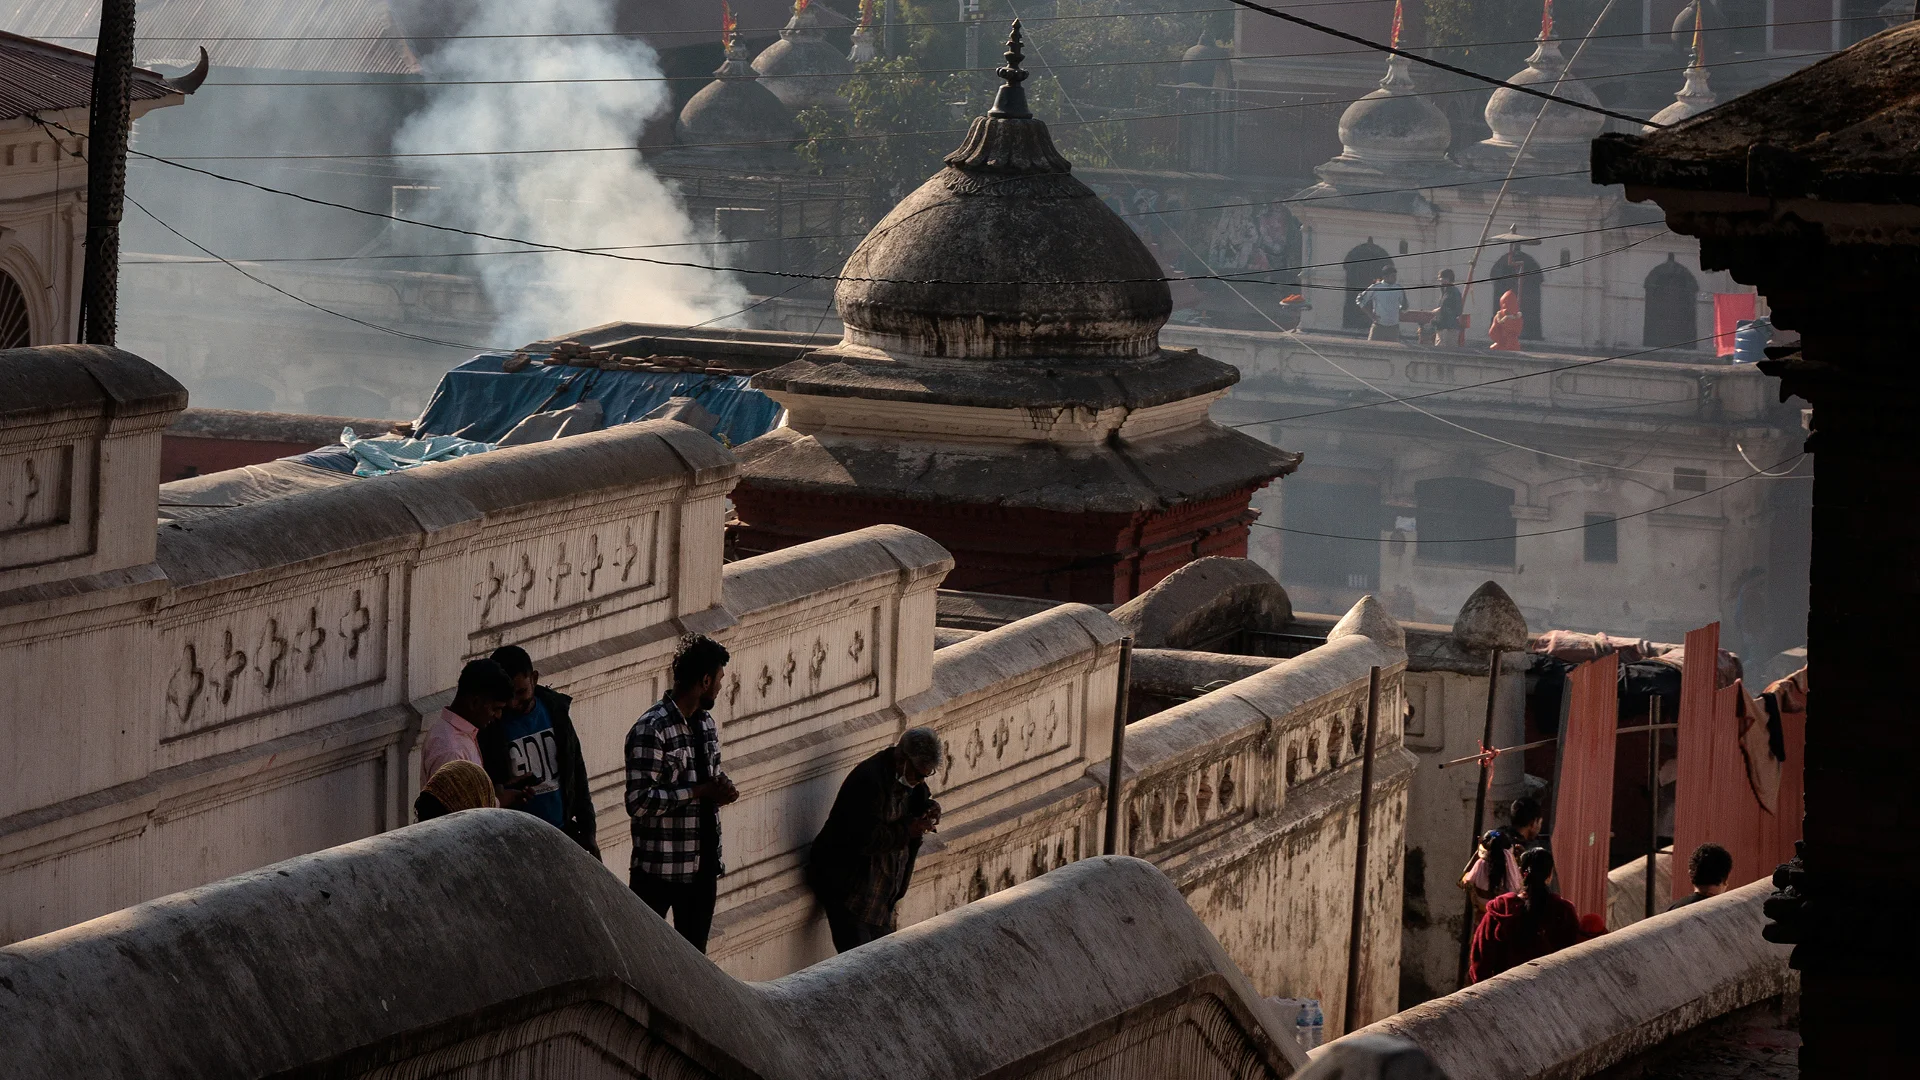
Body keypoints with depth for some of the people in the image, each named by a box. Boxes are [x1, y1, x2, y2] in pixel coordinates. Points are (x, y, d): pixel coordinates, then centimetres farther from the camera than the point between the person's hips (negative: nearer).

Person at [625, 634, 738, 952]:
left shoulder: (705, 722, 10)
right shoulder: (651, 730, -18)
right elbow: (639, 802, -23)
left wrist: (721, 789, -1)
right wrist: (698, 792, -22)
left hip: (703, 864, 8)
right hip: (660, 869, -8)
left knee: (694, 954, 14)